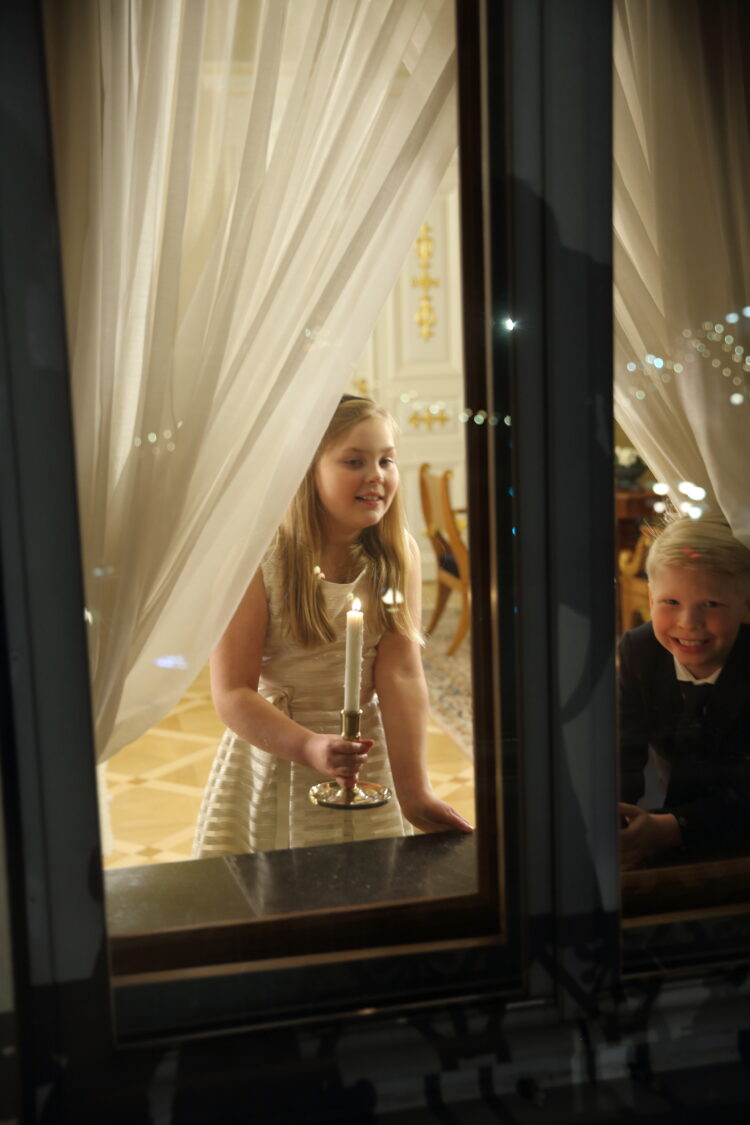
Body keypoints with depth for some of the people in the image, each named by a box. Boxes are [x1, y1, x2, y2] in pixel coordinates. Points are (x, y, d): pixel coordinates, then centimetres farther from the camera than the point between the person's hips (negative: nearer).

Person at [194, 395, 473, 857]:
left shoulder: (400, 553, -6)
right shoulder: (257, 560, -16)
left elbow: (401, 673, -14)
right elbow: (231, 695, -19)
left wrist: (414, 793, -22)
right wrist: (310, 747, -35)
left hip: (369, 763, 3)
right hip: (271, 754, -2)